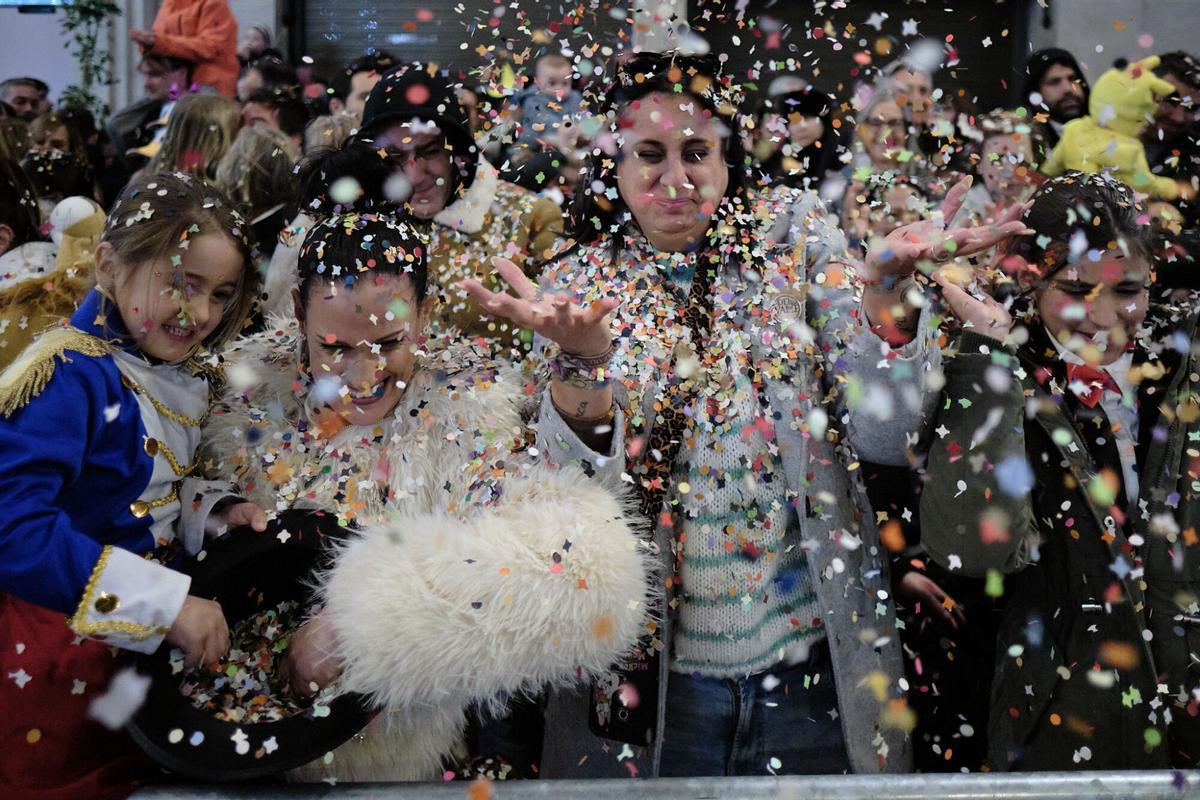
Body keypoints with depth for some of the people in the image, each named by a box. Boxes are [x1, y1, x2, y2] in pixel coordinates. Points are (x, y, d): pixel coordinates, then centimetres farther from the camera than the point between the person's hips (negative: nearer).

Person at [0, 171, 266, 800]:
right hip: (68, 643, -8)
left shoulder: (178, 376, 3)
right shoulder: (69, 378, -25)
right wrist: (166, 604, -34)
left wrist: (214, 512, -6)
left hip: (153, 635, 8)